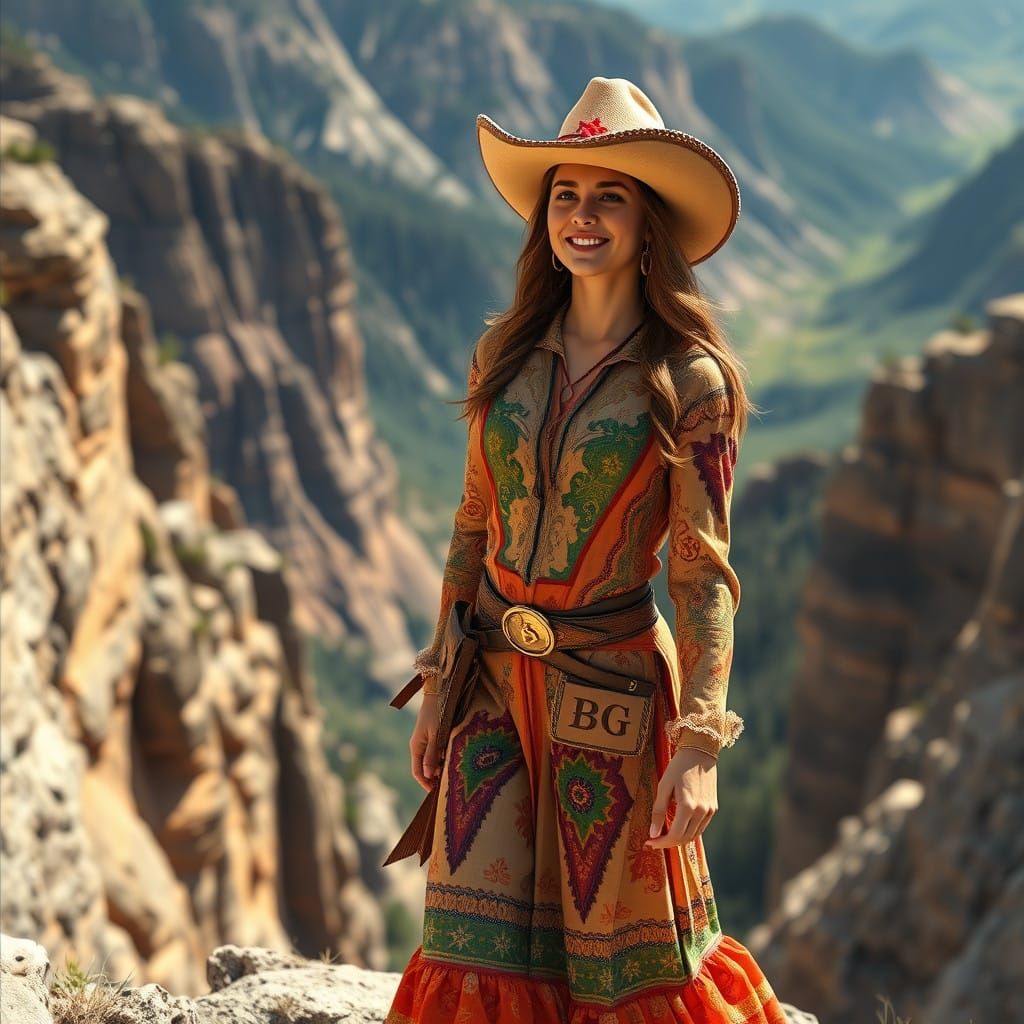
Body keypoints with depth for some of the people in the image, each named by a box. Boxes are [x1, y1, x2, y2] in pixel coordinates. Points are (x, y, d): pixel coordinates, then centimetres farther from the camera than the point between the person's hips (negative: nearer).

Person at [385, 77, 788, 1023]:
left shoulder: (690, 380, -9)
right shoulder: (507, 354, 4)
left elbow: (703, 574, -10)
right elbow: (475, 528, 11)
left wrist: (701, 742, -17)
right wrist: (437, 681, 10)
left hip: (612, 688, -4)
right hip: (494, 682, 4)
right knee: (477, 948, 3)